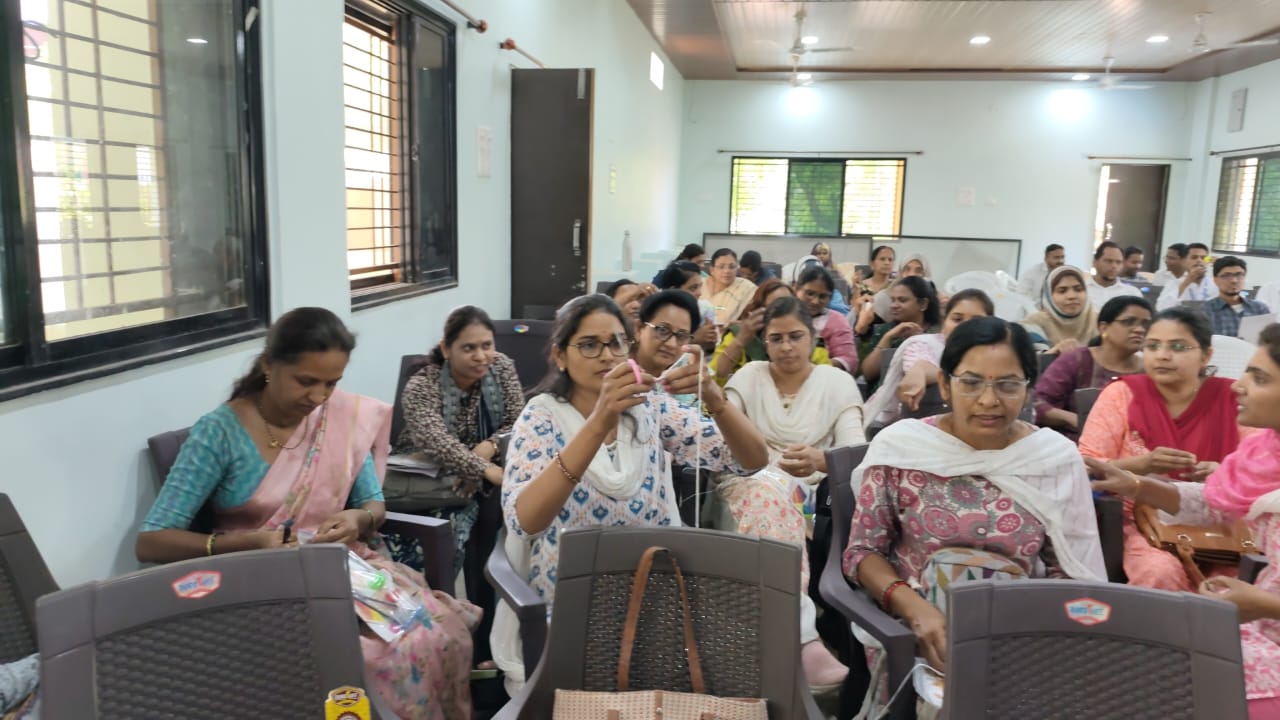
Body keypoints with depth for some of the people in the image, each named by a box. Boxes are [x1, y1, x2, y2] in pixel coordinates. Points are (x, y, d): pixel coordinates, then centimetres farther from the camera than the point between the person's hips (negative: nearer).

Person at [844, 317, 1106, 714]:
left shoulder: (1058, 458, 0)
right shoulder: (899, 446, -5)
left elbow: (1070, 573, 5)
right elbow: (862, 552, -1)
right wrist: (913, 607, -18)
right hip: (916, 632, -2)